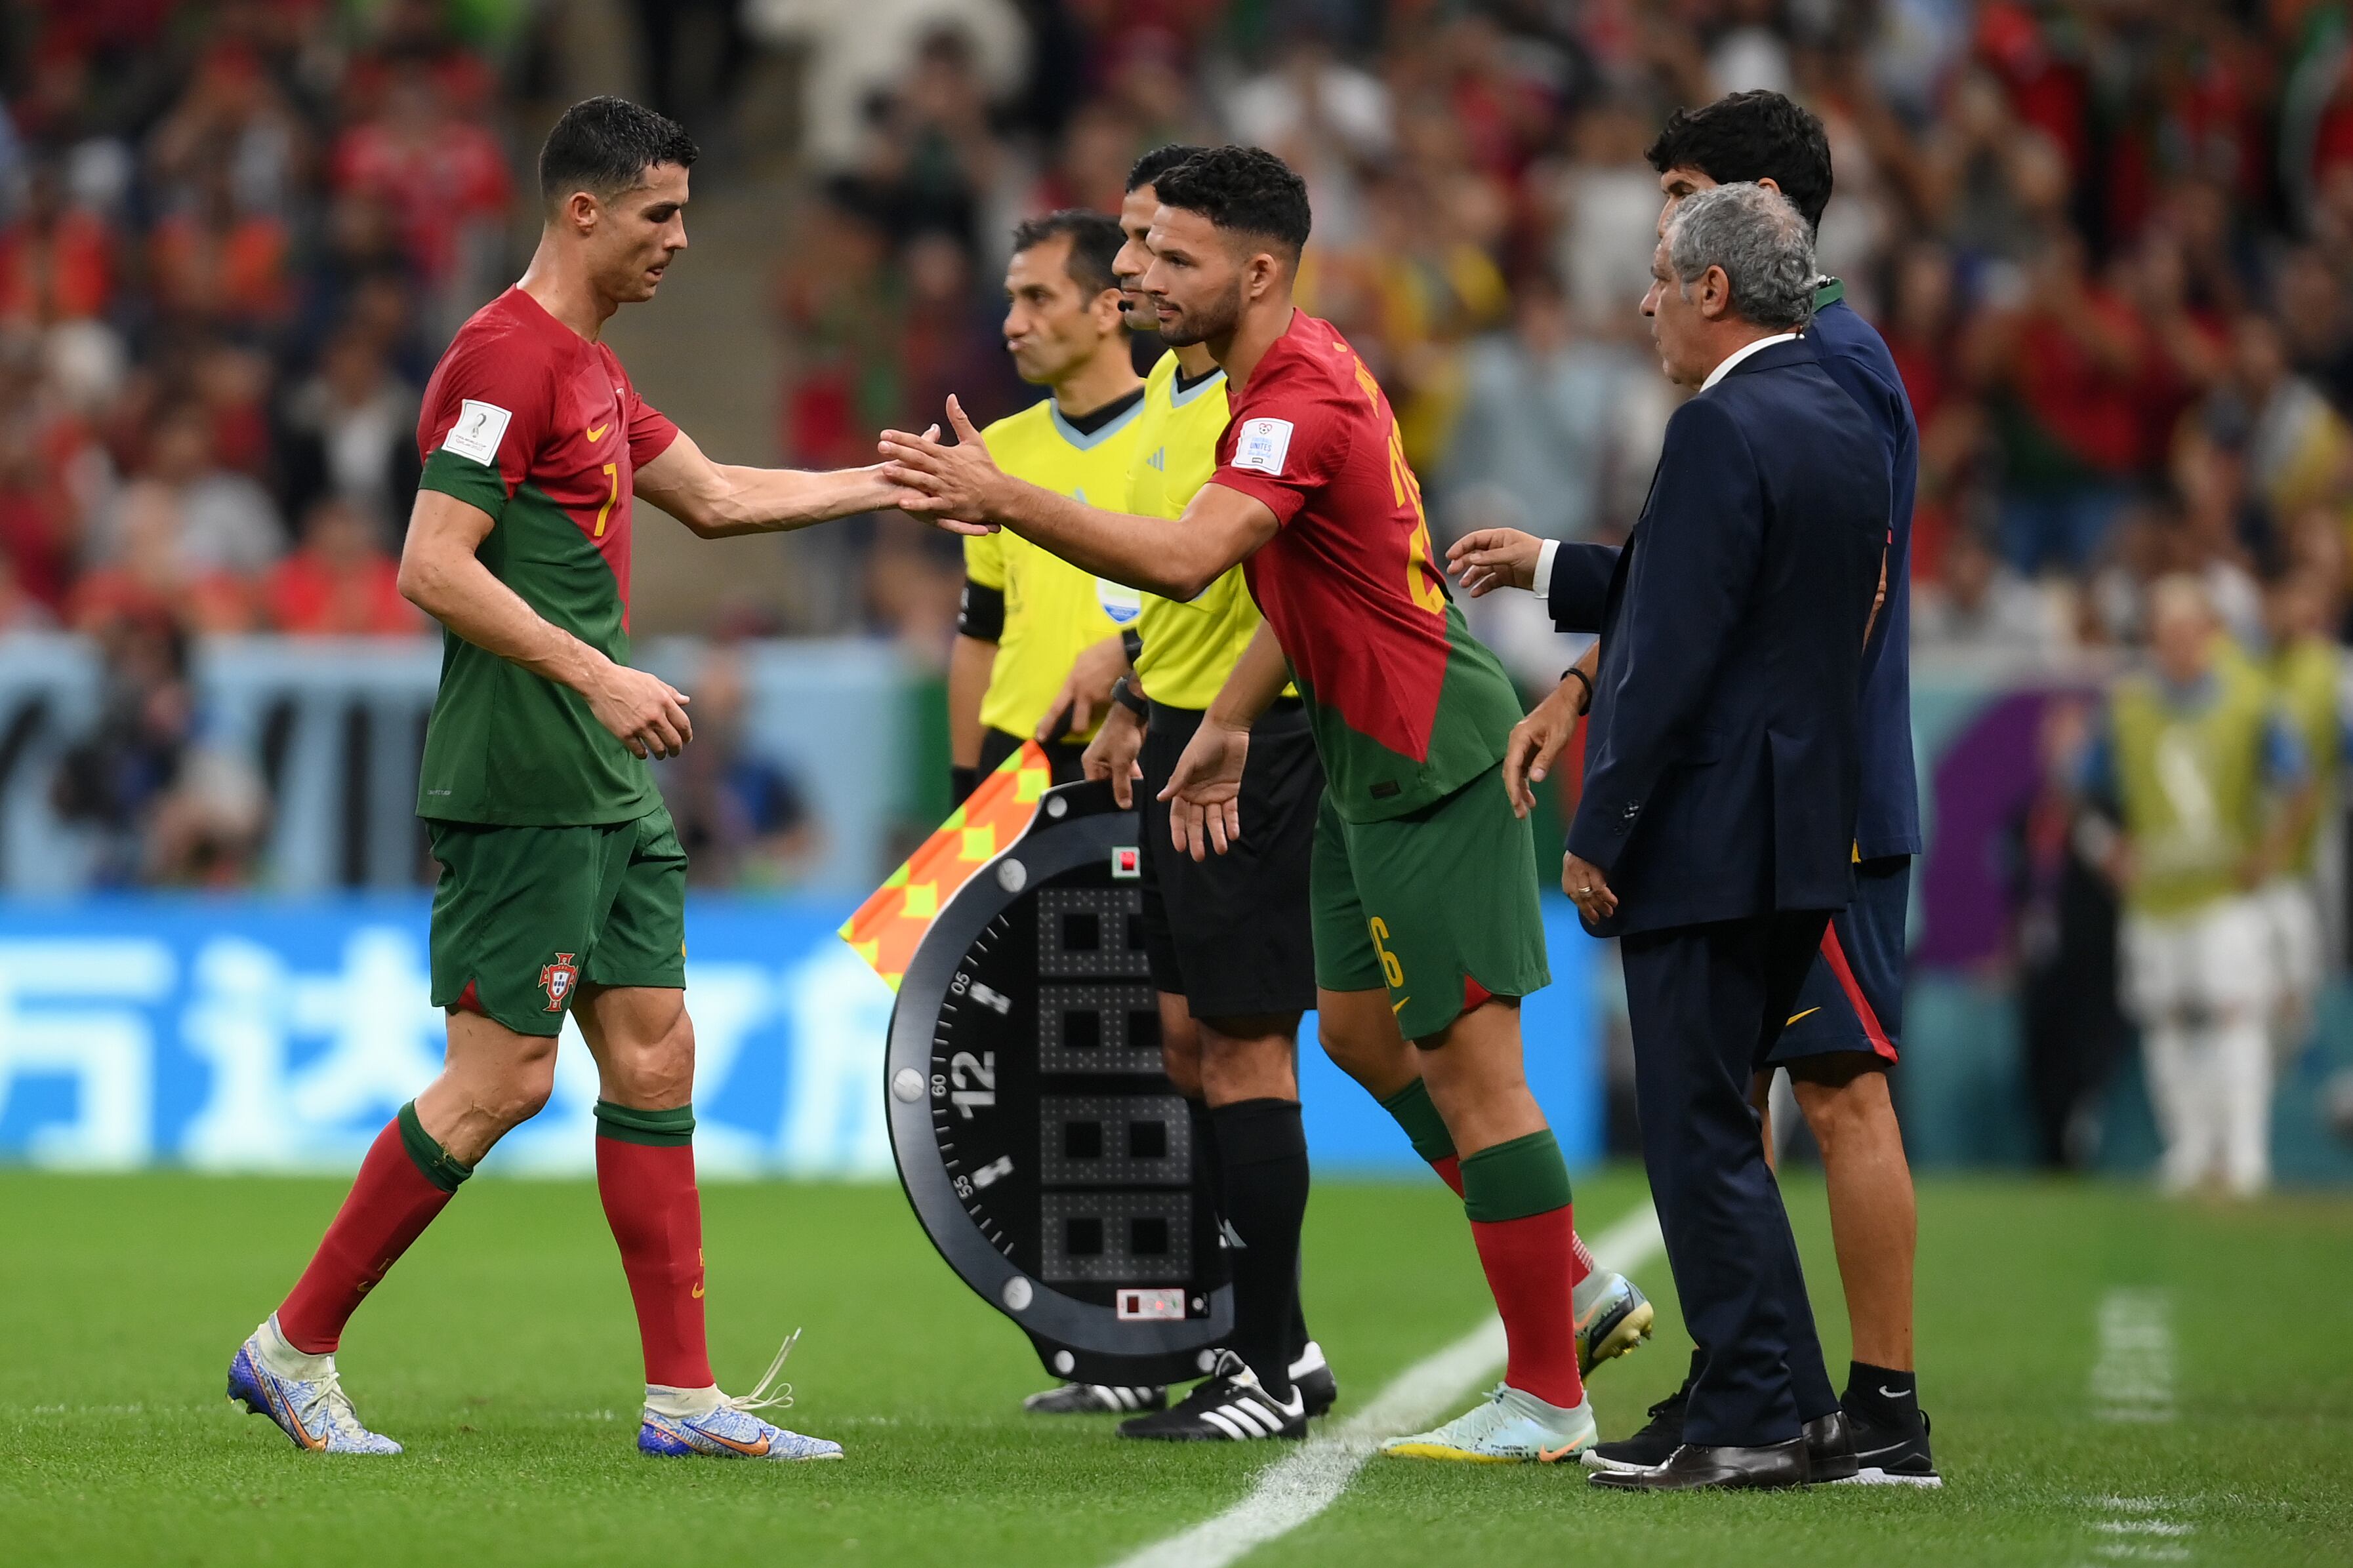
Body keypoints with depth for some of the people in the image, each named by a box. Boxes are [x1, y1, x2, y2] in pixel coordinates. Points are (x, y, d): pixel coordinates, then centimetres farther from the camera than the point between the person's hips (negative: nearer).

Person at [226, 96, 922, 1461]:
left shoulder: (592, 366, 17)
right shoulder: (506, 358, -14)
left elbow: (711, 497, 29)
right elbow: (434, 568, -20)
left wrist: (888, 485, 25)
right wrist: (600, 677, -22)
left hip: (608, 784, 10)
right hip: (520, 776, -10)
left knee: (655, 1055, 6)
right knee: (503, 1077, -8)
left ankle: (685, 1396, 7)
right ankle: (294, 1349, 2)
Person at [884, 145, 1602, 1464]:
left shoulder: (1303, 398, -22)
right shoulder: (1291, 376, 11)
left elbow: (1184, 561, -36)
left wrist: (1003, 498, -36)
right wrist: (1233, 723, 22)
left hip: (1431, 759, -11)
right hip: (1369, 754, 11)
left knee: (1466, 1061, -7)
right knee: (1361, 1031, 16)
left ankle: (1548, 1396, -2)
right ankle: (1571, 1288, 25)